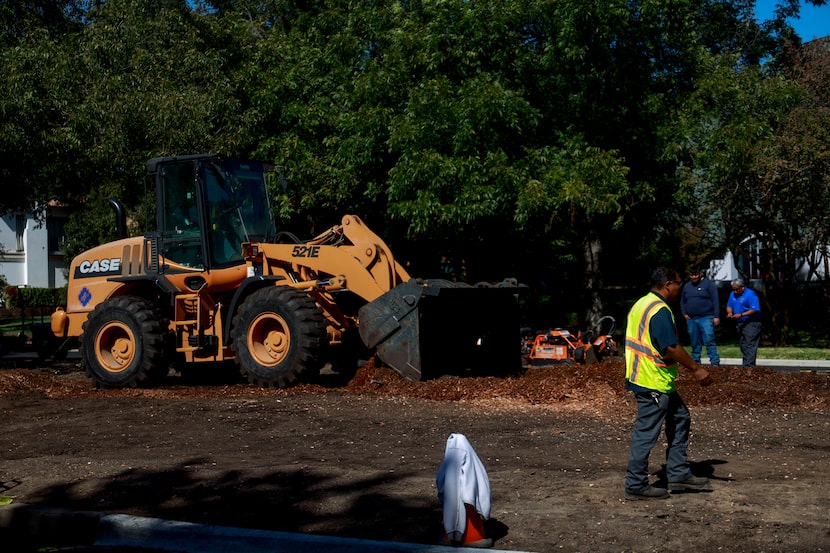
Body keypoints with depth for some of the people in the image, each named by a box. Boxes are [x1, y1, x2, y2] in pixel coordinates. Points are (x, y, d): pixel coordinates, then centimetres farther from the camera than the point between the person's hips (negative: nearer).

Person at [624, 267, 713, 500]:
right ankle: (636, 485, 5)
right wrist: (696, 369, -14)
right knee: (646, 434, -3)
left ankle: (679, 474, 23)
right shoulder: (660, 310, -19)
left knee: (680, 419, 18)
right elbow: (671, 347, -22)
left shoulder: (641, 304, 14)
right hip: (653, 383, -11)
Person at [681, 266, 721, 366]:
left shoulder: (709, 284, 0)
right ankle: (695, 361, 17)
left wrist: (716, 316, -10)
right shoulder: (686, 286, 16)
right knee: (695, 342, 10)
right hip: (691, 319, 5)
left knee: (709, 341, -12)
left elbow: (715, 301, -4)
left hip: (706, 318, -5)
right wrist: (684, 314, 8)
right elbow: (682, 302, 24)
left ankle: (714, 362, -12)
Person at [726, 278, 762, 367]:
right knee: (742, 344, 10)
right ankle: (746, 363, 17)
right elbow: (729, 306, 18)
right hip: (739, 323, 8)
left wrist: (741, 315, -25)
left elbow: (755, 310, -19)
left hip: (751, 323, -8)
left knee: (750, 344, -12)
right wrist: (729, 312, -5)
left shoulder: (750, 294, -13)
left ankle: (749, 365, -16)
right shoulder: (732, 294, 11)